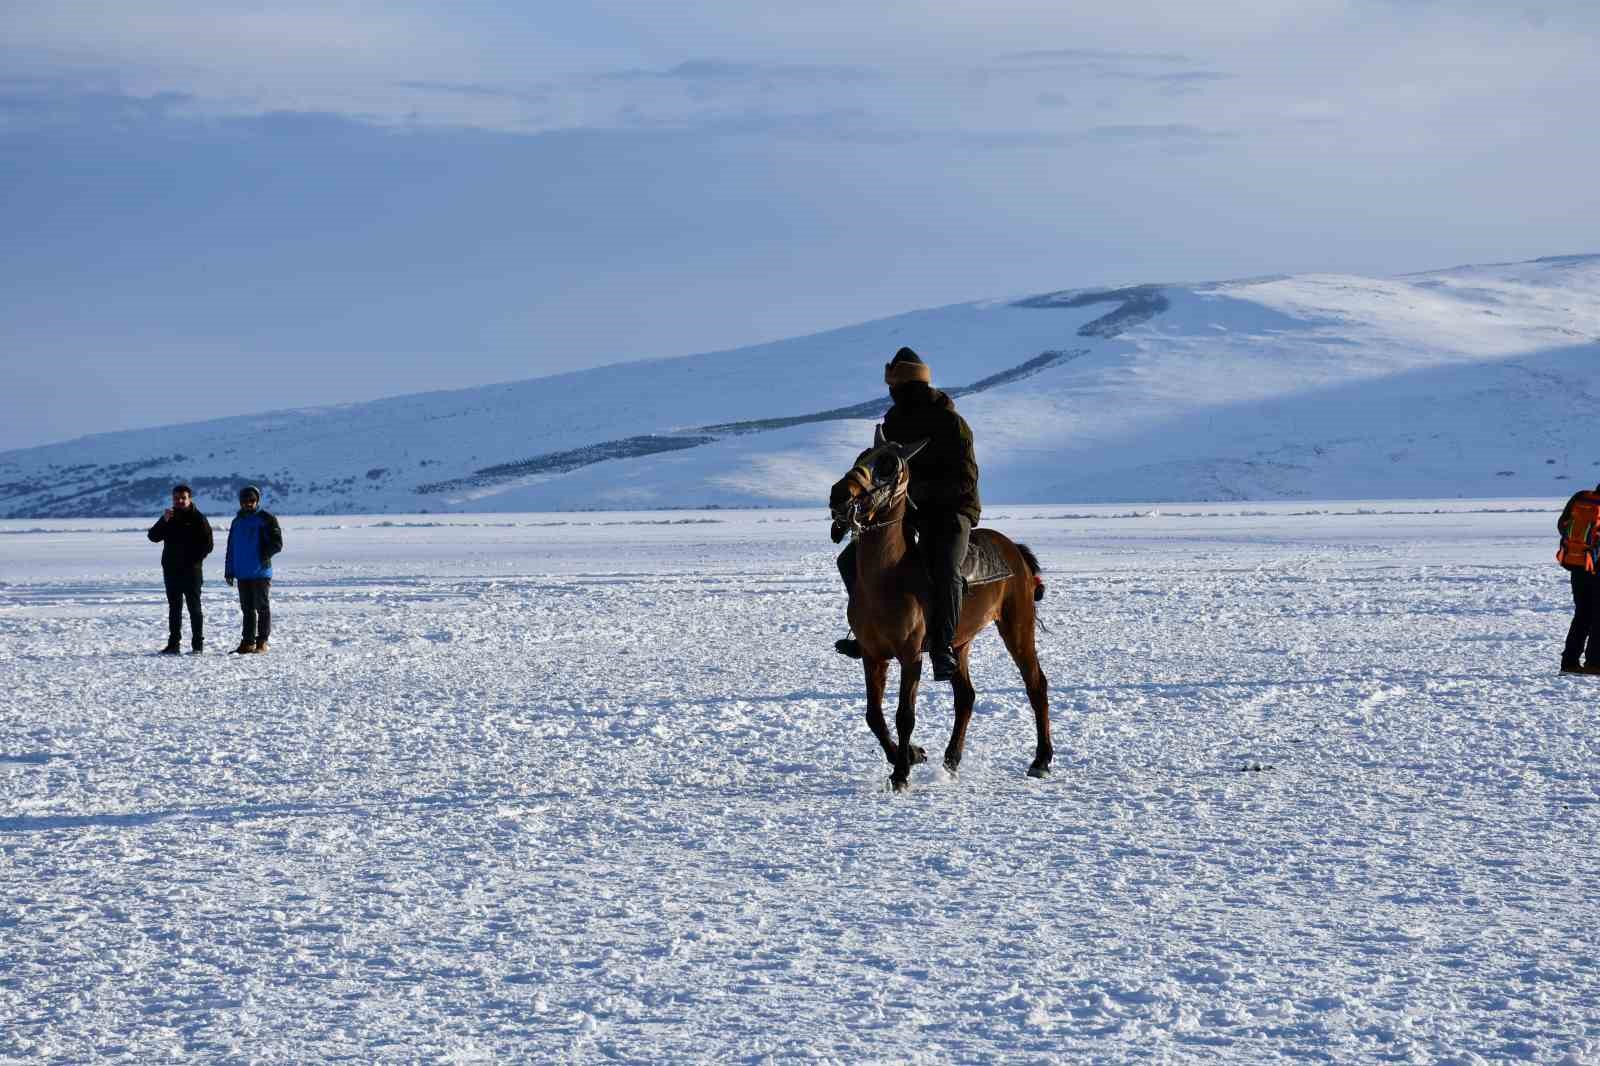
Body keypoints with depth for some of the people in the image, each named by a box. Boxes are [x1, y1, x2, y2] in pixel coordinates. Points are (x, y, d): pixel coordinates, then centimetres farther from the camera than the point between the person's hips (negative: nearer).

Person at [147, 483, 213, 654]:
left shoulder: (198, 518, -1)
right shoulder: (168, 517, 11)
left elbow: (208, 544, -4)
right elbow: (153, 537, -1)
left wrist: (194, 560, -11)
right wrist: (164, 521, -16)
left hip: (191, 571, -4)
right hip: (171, 570, 4)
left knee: (194, 607, -2)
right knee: (174, 608, 7)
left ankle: (197, 644, -1)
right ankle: (173, 643, 10)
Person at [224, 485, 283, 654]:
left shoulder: (266, 519, -4)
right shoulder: (237, 521, 15)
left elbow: (277, 544, -7)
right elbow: (231, 549, 18)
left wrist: (262, 556, -16)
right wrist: (229, 571, 13)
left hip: (261, 572, -6)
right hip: (242, 574, 6)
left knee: (262, 608, -1)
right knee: (247, 609, 9)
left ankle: (262, 643, 2)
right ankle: (247, 642, 13)